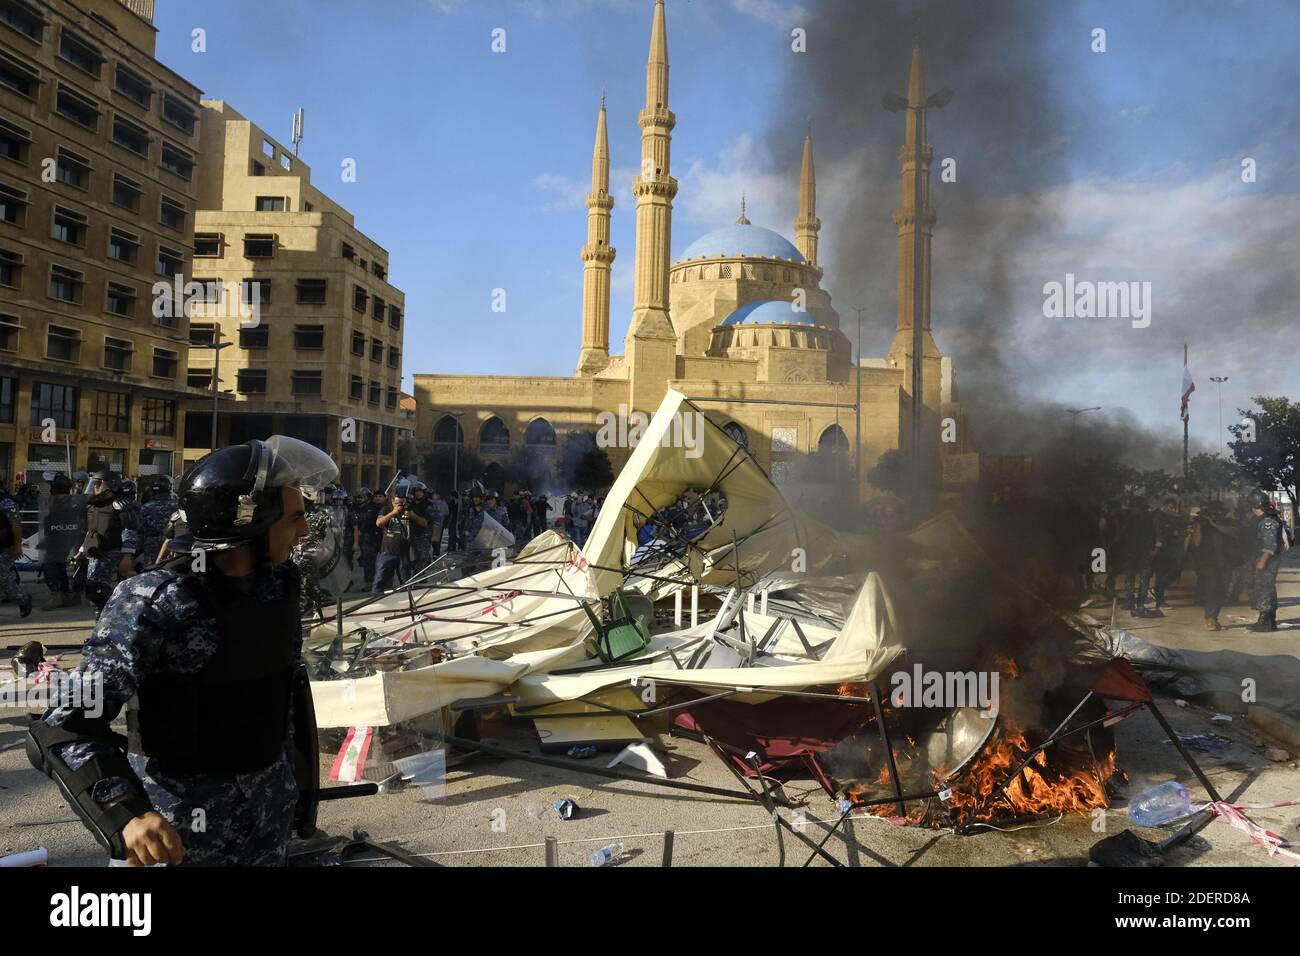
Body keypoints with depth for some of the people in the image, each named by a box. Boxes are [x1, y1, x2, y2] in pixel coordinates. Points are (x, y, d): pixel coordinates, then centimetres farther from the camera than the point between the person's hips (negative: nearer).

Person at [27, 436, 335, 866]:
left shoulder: (279, 583, -4)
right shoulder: (155, 603, -22)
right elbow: (64, 730, -25)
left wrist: (303, 774, 14)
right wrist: (126, 813, -41)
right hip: (180, 832, -5)